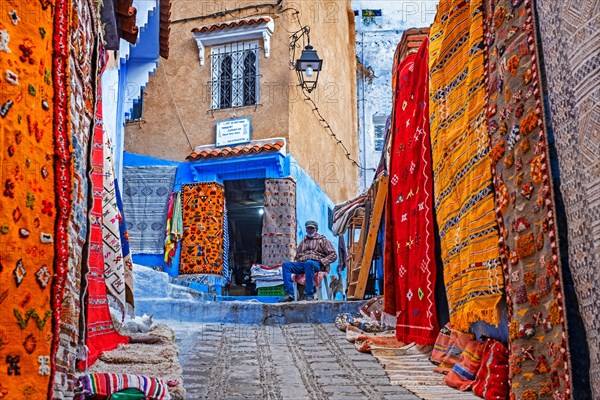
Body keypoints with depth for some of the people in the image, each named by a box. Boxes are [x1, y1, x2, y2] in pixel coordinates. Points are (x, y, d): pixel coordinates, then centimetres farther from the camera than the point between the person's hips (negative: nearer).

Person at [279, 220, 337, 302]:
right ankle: (289, 294, -32)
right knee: (286, 264, -21)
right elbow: (297, 257, 30)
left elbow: (333, 255, 6)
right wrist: (295, 264, 6)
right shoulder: (303, 242, 30)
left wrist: (322, 262, -9)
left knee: (309, 263, -41)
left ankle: (309, 295, -41)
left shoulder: (322, 240, 15)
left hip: (316, 264, -5)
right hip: (302, 264, 5)